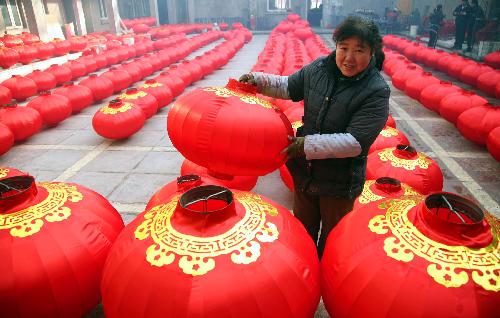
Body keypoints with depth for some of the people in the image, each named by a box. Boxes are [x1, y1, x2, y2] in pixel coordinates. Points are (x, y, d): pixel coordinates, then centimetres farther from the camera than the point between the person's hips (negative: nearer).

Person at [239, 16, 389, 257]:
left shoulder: (376, 91, -21)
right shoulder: (319, 68, -6)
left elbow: (356, 142, -26)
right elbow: (288, 87, 11)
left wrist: (308, 145, -28)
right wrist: (257, 79, -3)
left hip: (339, 183, -5)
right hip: (305, 172, 5)